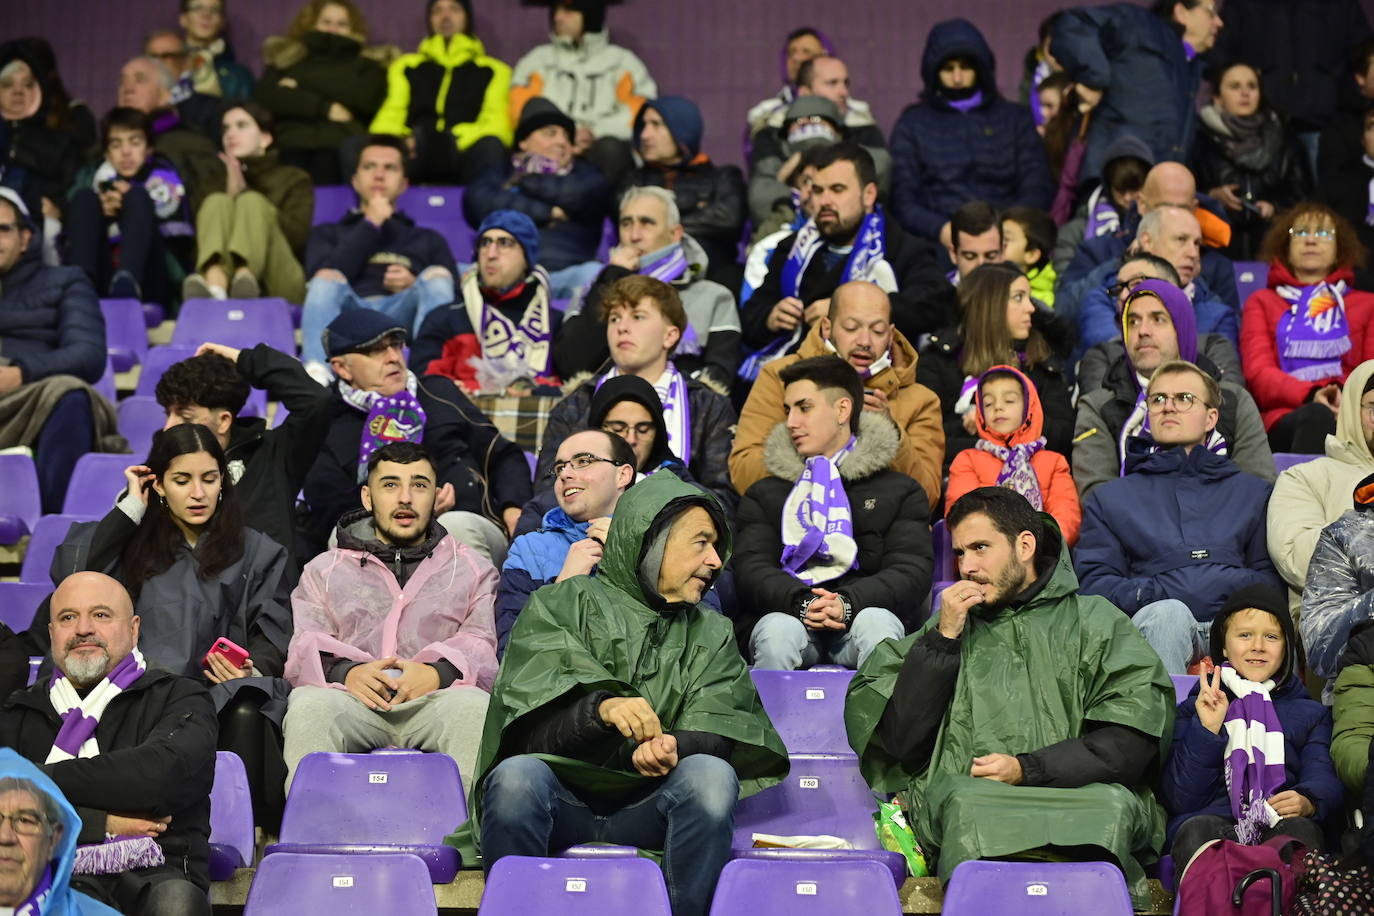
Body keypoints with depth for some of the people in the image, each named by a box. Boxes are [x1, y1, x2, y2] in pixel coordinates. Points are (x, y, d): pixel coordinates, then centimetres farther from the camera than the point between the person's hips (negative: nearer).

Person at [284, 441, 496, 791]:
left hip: (435, 699, 0)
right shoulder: (325, 569, 27)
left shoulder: (471, 569, 26)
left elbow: (487, 645, 9)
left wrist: (440, 672, -13)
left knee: (474, 707, -35)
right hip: (350, 697, 0)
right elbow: (303, 647, 12)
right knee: (309, 705, -35)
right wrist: (344, 671, -12)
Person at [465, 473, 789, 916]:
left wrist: (674, 746, -24)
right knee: (517, 776, -34)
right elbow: (531, 729, -8)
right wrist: (601, 708, -30)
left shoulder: (711, 634, 19)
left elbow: (718, 731, 1)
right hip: (562, 802, -2)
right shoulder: (560, 605, 7)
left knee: (712, 775, -28)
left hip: (646, 810, 2)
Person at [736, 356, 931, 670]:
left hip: (863, 613, 0)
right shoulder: (765, 494, 25)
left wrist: (848, 603, -18)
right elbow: (752, 568, 8)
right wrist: (801, 603, -16)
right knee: (779, 630, -35)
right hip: (787, 614, 1)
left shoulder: (900, 491, 20)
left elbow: (911, 571, 4)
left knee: (877, 623, -36)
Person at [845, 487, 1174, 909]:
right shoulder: (949, 627, 28)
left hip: (1078, 793, 0)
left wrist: (1028, 769, -7)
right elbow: (900, 742, 15)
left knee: (1113, 804, -35)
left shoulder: (1094, 620, 20)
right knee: (966, 802, -36)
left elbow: (1136, 737, 4)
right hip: (967, 792, 0)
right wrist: (944, 638, 9)